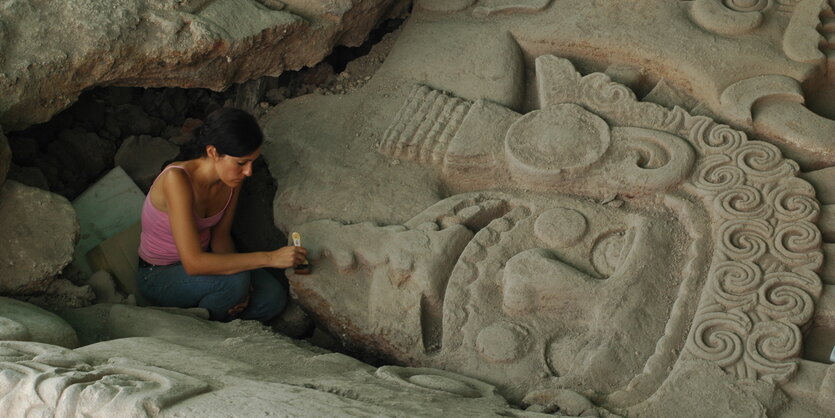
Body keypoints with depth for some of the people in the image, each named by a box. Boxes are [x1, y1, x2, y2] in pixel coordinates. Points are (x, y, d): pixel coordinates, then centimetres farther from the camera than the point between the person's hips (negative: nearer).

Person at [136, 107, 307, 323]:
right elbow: (193, 263, -38)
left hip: (201, 261, 6)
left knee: (273, 297, -16)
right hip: (158, 277, -6)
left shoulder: (231, 179, -10)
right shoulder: (177, 179, -33)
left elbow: (220, 236, 2)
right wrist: (269, 258, -38)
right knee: (235, 280, -32)